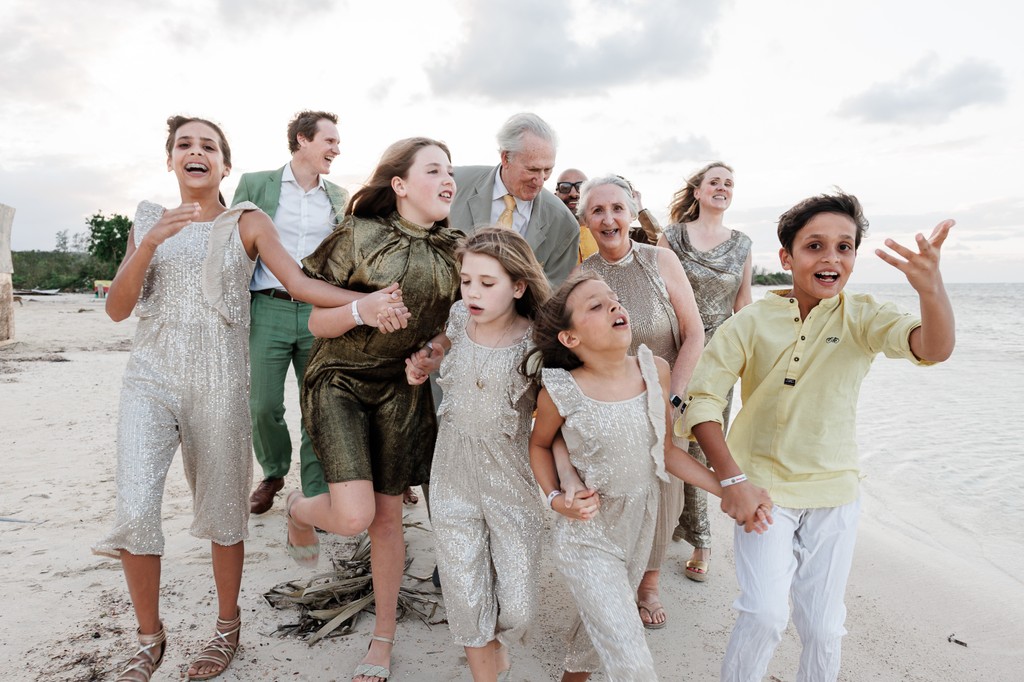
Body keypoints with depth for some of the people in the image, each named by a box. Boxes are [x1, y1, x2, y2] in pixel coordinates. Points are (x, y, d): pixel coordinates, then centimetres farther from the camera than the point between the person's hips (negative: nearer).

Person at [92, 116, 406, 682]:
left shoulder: (247, 222, 3)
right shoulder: (148, 221, 10)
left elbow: (299, 282, -8)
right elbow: (117, 308, 3)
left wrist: (361, 301, -25)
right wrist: (149, 244, -12)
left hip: (220, 382, -1)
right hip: (151, 376, 2)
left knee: (222, 511, 5)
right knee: (134, 509, -10)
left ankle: (228, 628, 27)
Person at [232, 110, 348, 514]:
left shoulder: (340, 199, 12)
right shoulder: (254, 185, 5)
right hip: (268, 309, -1)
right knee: (263, 406, 3)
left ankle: (315, 498, 14)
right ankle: (273, 473, 31)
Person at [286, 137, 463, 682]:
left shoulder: (454, 248, 1)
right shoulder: (359, 236, -10)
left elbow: (452, 320, 14)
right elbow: (317, 323, -8)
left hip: (402, 388, 3)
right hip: (340, 380, -3)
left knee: (387, 517, 8)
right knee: (353, 516, -16)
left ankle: (384, 637, 29)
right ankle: (299, 509, 22)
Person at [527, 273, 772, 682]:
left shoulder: (656, 370, -11)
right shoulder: (560, 393, -21)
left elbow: (666, 449, -2)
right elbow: (540, 444, 0)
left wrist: (728, 490, -6)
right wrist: (555, 498, -13)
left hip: (641, 525, 5)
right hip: (587, 535, -4)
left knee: (603, 618, 27)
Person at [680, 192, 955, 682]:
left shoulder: (862, 318, -6)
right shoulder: (751, 323, -10)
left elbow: (934, 348, -24)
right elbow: (702, 400, -12)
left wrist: (931, 288, -45)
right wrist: (731, 479, -19)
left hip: (835, 492, 2)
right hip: (763, 487, -2)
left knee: (823, 626, 10)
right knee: (765, 613, -12)